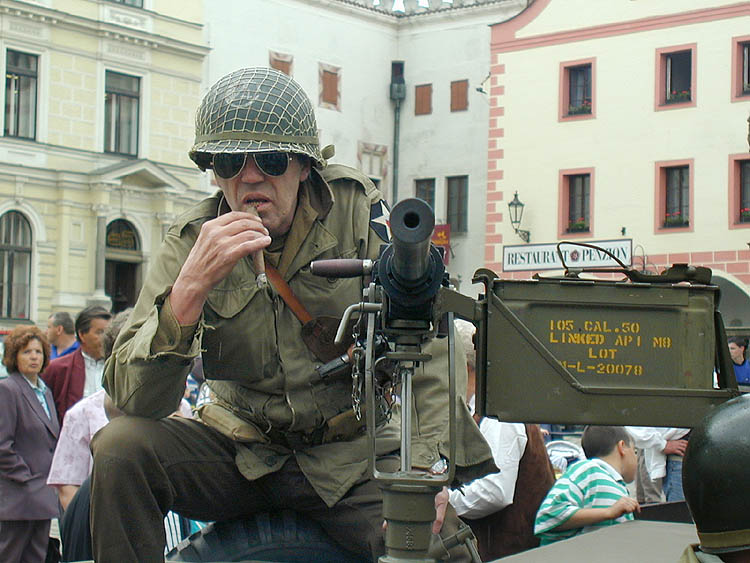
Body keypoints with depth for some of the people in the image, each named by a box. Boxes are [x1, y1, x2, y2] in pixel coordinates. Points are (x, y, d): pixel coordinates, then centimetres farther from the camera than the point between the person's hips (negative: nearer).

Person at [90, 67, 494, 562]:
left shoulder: (355, 207, -7)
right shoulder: (191, 242, -7)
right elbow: (133, 399, -16)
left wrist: (425, 466, -24)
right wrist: (192, 285, -31)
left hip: (354, 457, -1)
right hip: (243, 447, 2)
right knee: (120, 448, -23)